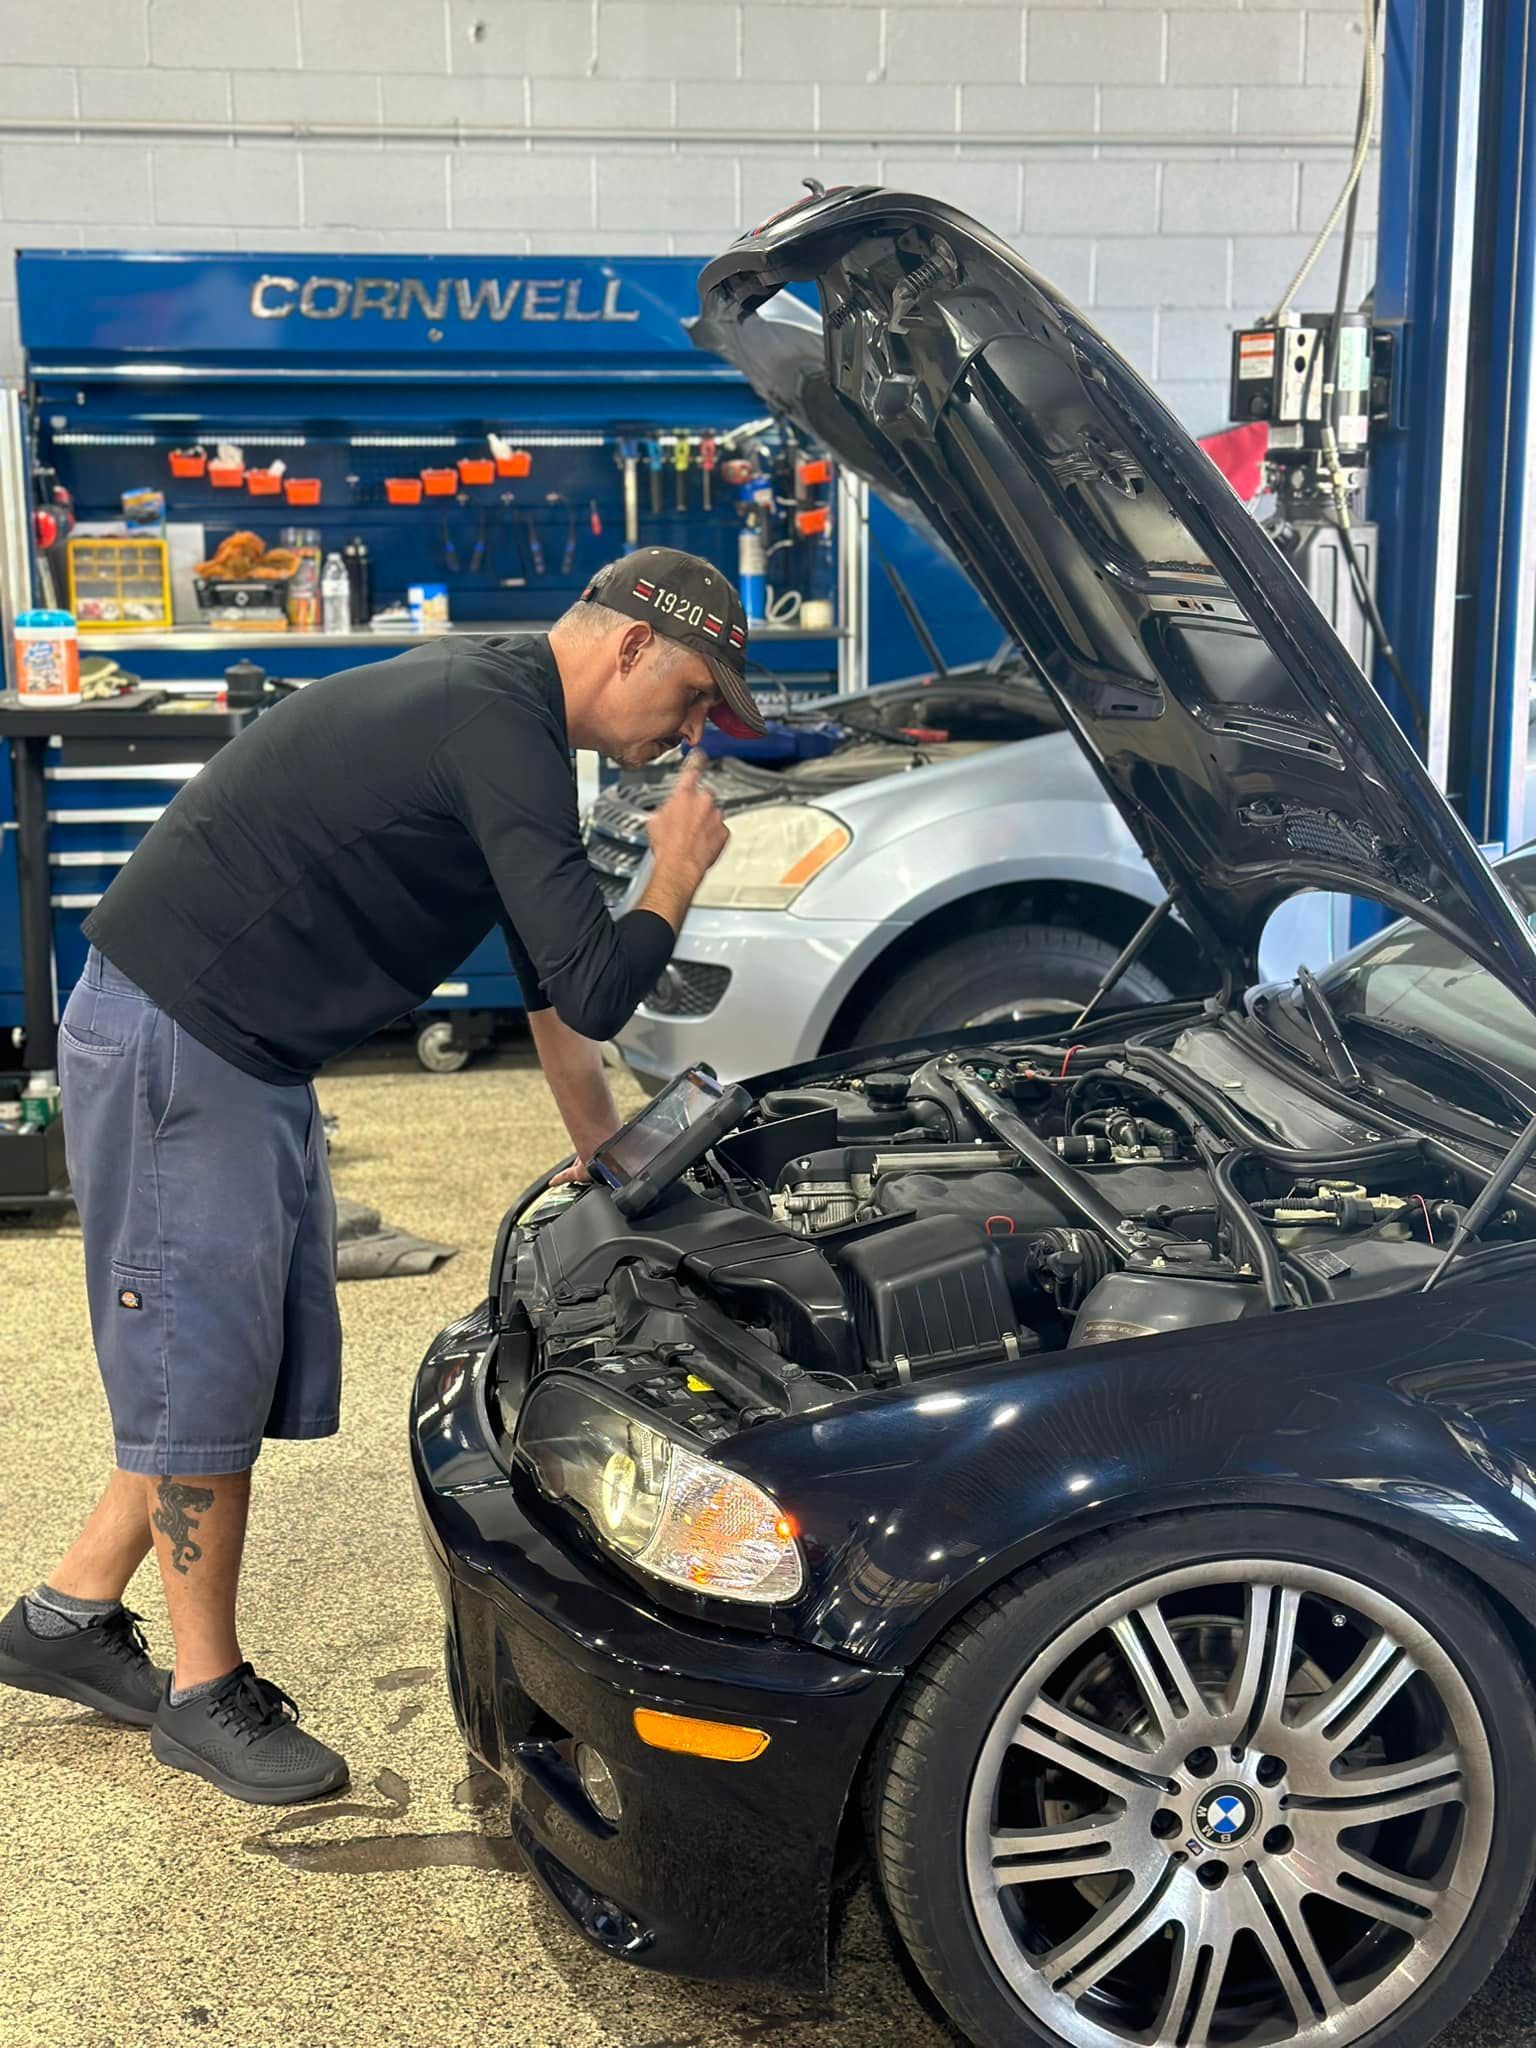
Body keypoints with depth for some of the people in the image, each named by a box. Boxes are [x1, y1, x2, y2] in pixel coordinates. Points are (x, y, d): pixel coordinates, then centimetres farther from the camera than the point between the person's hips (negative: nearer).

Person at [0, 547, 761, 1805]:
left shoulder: (497, 707, 13)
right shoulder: (500, 729, -21)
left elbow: (551, 981, 20)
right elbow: (591, 993, -24)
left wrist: (613, 1167, 24)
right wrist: (678, 873, -5)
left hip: (254, 1059, 10)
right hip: (174, 1048, -10)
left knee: (262, 1362, 14)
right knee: (207, 1368, 0)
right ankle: (206, 1694, 16)